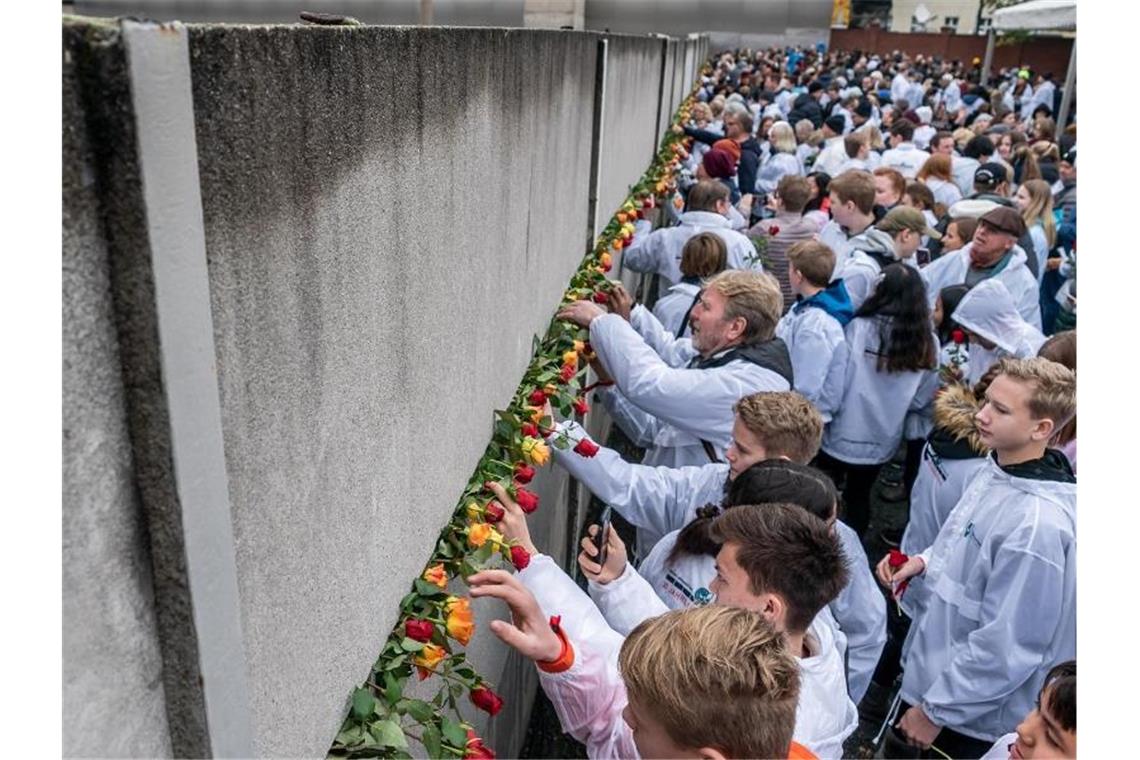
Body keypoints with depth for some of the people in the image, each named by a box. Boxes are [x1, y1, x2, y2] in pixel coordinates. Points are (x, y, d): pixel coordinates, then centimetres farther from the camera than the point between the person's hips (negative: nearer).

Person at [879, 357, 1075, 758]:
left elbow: (1005, 647, -26)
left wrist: (934, 711, -16)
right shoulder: (996, 469, -3)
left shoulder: (1037, 526, -30)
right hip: (930, 670, 8)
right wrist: (925, 561, -3)